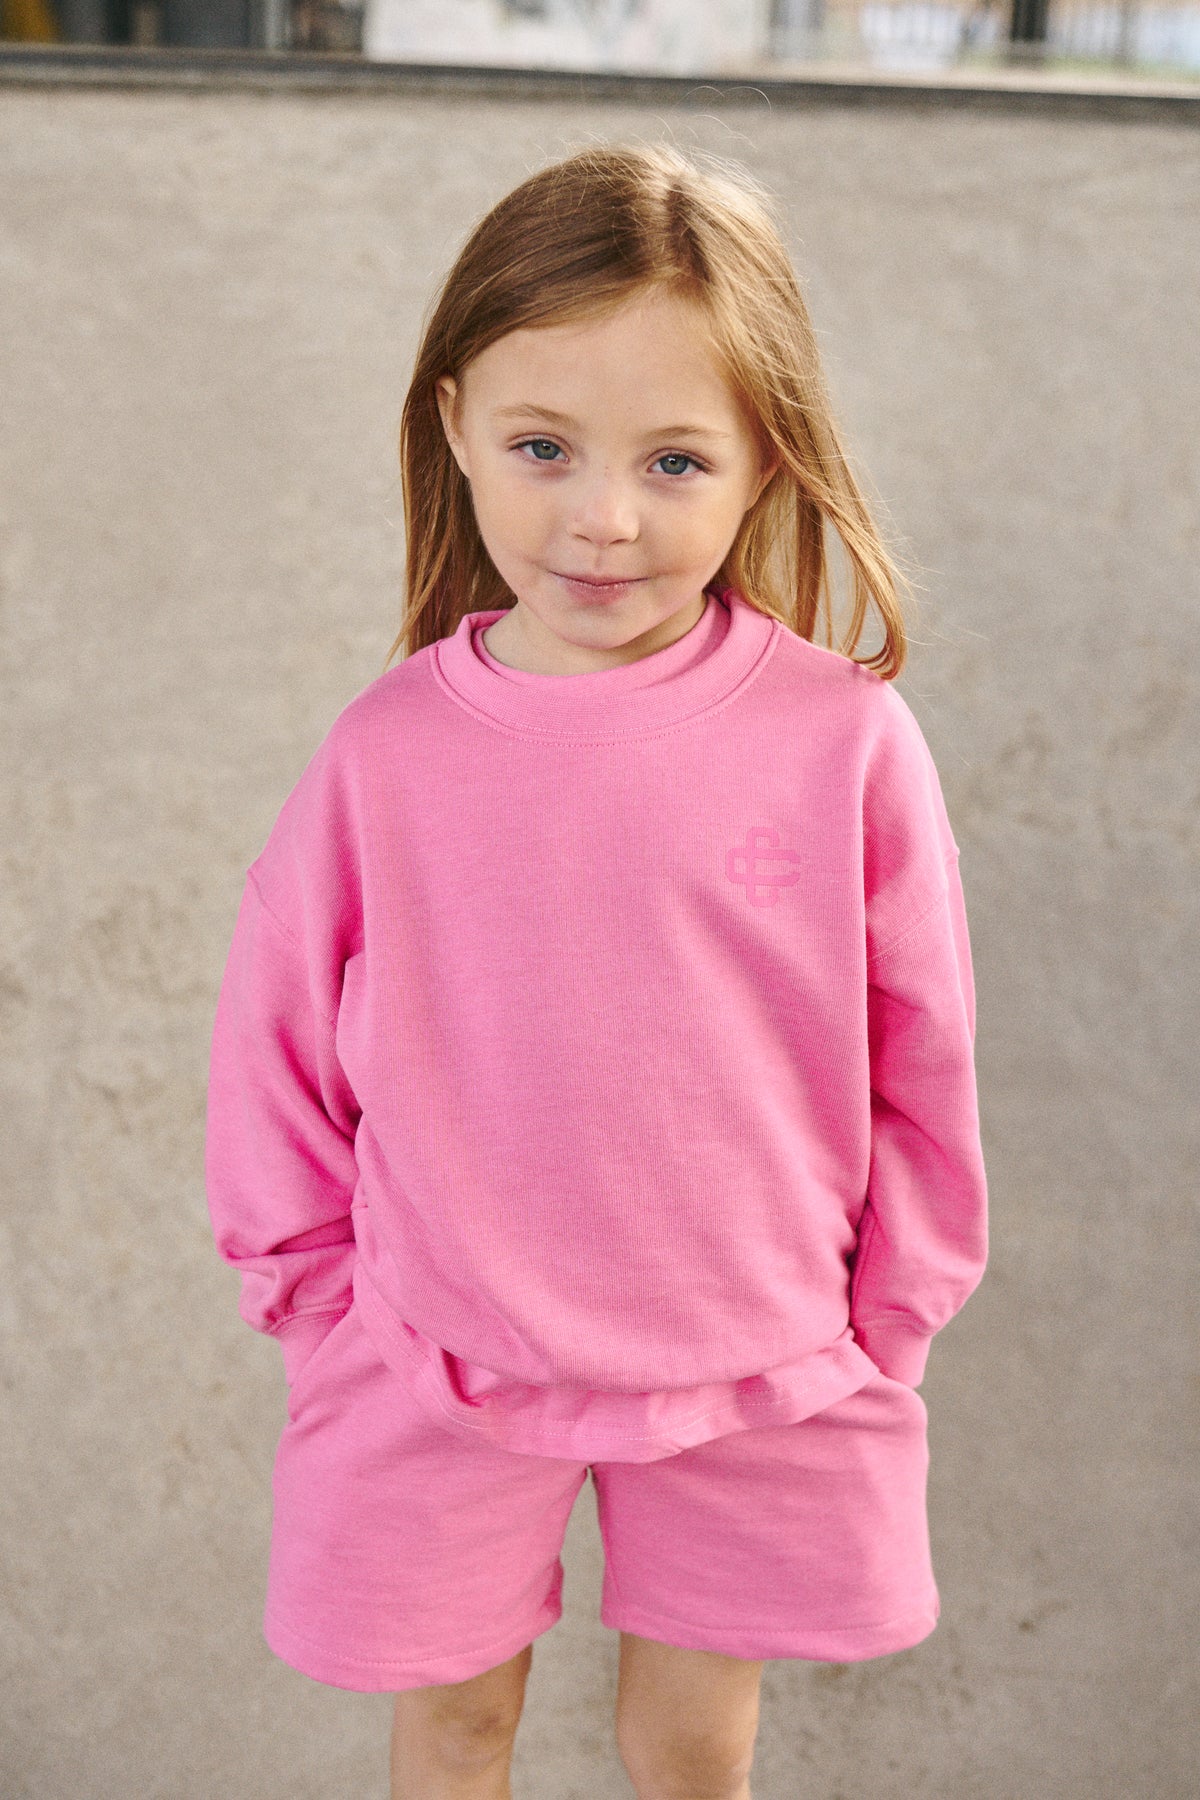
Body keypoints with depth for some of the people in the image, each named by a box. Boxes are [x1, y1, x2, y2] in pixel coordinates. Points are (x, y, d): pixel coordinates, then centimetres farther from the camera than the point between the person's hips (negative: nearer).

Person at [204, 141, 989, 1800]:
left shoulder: (845, 742, -15)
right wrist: (323, 1304, 3)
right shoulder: (389, 749, -13)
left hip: (755, 1372, 0)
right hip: (443, 1365, 1)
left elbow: (921, 1061, -4)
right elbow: (278, 1043, -1)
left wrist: (879, 1328, 3)